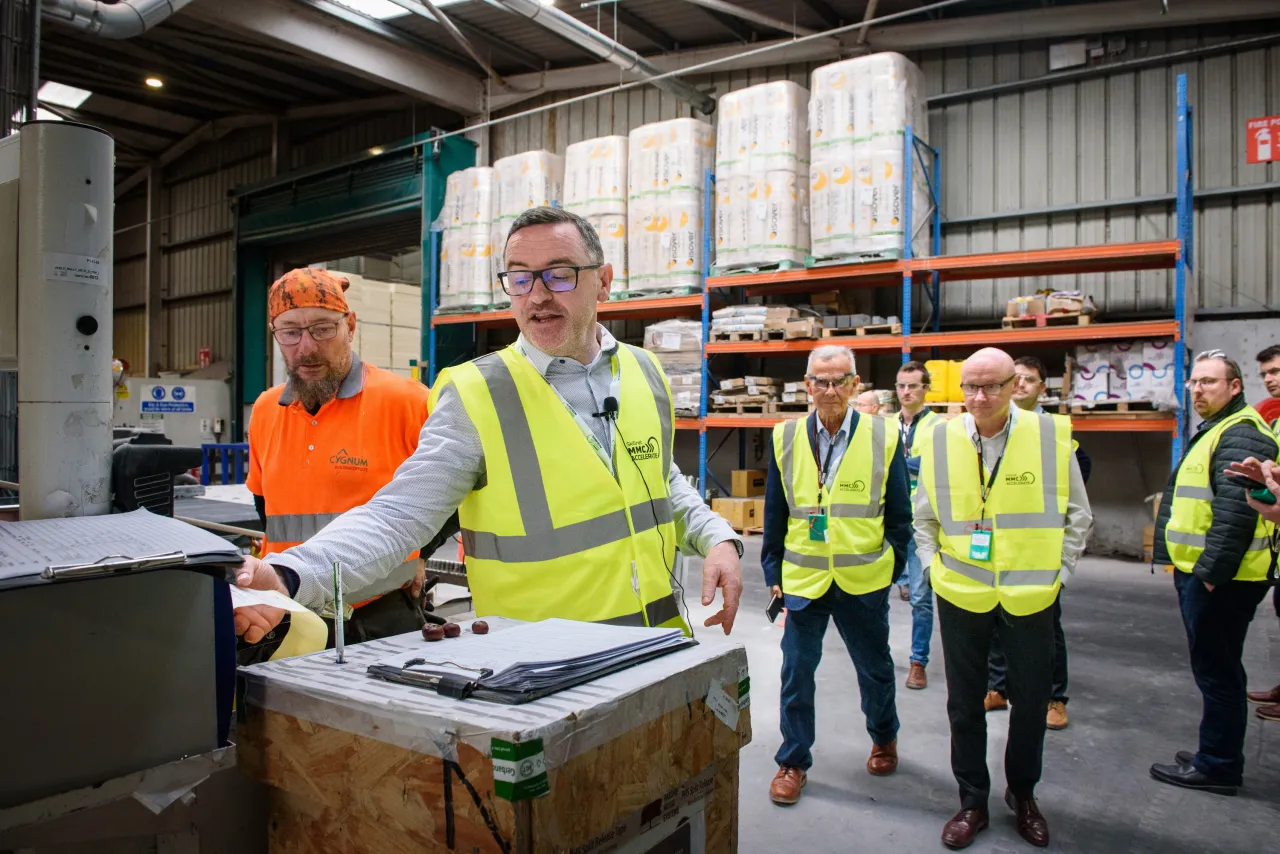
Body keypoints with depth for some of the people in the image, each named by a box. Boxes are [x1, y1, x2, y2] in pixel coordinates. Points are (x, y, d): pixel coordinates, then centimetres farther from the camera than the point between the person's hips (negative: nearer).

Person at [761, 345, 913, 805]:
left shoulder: (883, 437, -3)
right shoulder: (786, 438, 0)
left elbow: (899, 514, 3)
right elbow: (774, 514, 5)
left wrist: (893, 568, 2)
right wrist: (773, 571, 4)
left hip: (864, 579, 0)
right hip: (803, 577, 1)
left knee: (874, 667, 17)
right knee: (796, 672, 4)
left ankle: (884, 738, 44)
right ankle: (793, 762, 22)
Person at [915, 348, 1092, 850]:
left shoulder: (1051, 436, -8)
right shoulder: (940, 440, -4)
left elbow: (1077, 516, 3)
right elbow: (924, 516, 8)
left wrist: (1058, 573, -1)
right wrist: (933, 567, 1)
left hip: (1030, 596, 0)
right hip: (961, 594, 1)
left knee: (1031, 701, 14)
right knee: (964, 703, 11)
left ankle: (1023, 795, 38)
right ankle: (973, 802, 29)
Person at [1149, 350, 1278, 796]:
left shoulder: (1240, 436, -17)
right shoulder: (1213, 431, 18)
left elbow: (1236, 512, -26)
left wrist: (1211, 572, -23)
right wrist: (1189, 566, 22)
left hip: (1218, 579, -11)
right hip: (1201, 573, 11)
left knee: (1217, 672, -1)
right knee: (1216, 670, 18)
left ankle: (1217, 767, 10)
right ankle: (1216, 756, 30)